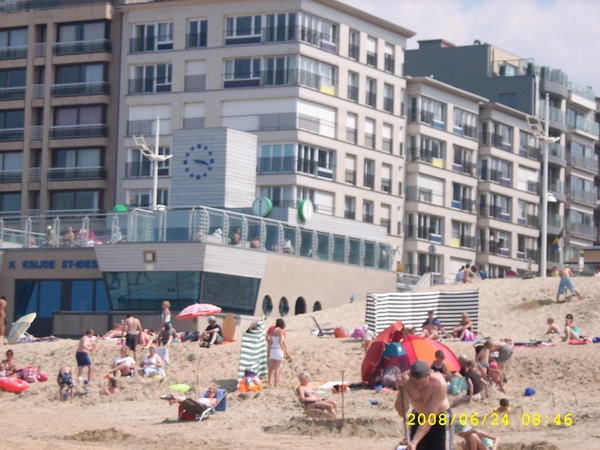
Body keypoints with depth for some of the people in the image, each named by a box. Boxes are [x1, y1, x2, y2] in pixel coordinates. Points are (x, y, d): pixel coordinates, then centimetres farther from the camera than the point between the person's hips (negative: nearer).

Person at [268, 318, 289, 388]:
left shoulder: (273, 331, 11)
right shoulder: (281, 331, -9)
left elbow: (271, 342, 15)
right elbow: (280, 342, -17)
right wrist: (284, 351, -16)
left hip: (272, 350, 7)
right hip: (278, 350, -7)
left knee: (271, 368, 10)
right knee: (278, 368, -6)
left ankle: (270, 382, 11)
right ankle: (276, 384, -8)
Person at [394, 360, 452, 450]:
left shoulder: (439, 383, -32)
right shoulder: (405, 379, -22)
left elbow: (430, 417, -33)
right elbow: (402, 412, -24)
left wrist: (415, 442, -39)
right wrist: (401, 391, -40)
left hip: (440, 420, -4)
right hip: (418, 418, 4)